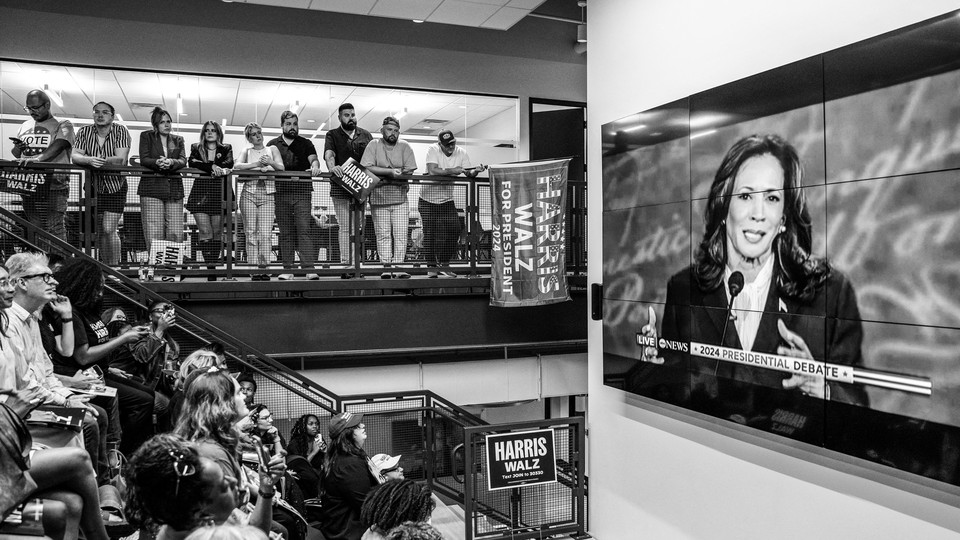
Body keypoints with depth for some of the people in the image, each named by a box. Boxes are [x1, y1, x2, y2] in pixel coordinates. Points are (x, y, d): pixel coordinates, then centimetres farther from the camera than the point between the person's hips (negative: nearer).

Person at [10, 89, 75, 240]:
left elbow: (59, 145, -17)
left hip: (53, 184, -6)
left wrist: (38, 159, -34)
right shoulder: (25, 126, 20)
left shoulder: (63, 125, 2)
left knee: (54, 228, -13)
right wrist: (17, 149, -1)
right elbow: (15, 154, 25)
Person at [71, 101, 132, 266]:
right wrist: (89, 160, -34)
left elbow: (121, 159, -21)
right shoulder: (84, 132, -1)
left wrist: (100, 160, -35)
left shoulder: (121, 132, -9)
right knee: (100, 232, 8)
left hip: (115, 186, -3)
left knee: (109, 230, -12)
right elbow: (75, 156, -13)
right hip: (93, 186, 3)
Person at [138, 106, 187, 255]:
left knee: (176, 234, -5)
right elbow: (144, 159, 0)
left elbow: (183, 161, 5)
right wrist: (157, 162, -21)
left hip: (174, 189, 2)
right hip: (152, 188, -2)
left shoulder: (178, 140, 19)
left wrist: (171, 162, -18)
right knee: (154, 234, -10)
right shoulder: (146, 136, 12)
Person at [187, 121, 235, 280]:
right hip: (200, 193, 0)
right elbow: (191, 162, -5)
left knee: (217, 232, 0)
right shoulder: (196, 148, 15)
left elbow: (229, 163, -6)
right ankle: (209, 266, -16)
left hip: (219, 194, 1)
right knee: (205, 232, -12)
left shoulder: (226, 149, 14)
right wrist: (212, 167, -19)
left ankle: (214, 264, 5)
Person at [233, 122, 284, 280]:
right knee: (251, 232, -6)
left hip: (267, 193, 0)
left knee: (266, 233, -11)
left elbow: (281, 168, 5)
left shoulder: (272, 149, 18)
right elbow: (236, 166, -1)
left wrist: (270, 163, -15)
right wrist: (256, 164, -14)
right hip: (249, 192, 1)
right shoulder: (246, 151, 17)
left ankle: (263, 268, -10)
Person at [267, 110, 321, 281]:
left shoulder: (305, 144, 12)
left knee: (304, 230, -11)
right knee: (285, 233, 3)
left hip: (302, 192, -2)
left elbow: (313, 158, -3)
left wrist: (315, 166, -25)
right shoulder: (273, 144, 15)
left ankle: (309, 268, -17)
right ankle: (288, 269, 6)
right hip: (281, 193, 2)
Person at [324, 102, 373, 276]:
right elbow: (329, 154, -11)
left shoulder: (365, 135, 16)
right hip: (340, 188, -3)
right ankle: (345, 265, -6)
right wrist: (332, 166, -33)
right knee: (344, 227, -6)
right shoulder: (333, 135, 8)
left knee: (358, 227, 4)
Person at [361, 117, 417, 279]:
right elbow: (367, 168, -10)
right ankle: (386, 267, 4)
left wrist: (381, 173, -11)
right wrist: (390, 171, -19)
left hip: (400, 198, 1)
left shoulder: (404, 147, 8)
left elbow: (409, 172, -3)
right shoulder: (373, 145, 4)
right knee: (383, 235, 0)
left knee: (400, 235, -3)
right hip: (379, 197, -1)